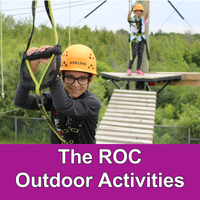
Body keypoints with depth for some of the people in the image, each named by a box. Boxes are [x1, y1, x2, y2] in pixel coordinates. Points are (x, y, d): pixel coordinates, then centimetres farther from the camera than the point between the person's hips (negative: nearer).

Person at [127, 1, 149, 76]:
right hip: (134, 38, -4)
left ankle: (138, 70, 10)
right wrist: (132, 8, -37)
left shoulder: (143, 19, 7)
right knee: (134, 54, -13)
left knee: (140, 54, 3)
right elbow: (129, 15, -22)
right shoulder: (132, 19, 0)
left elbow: (147, 13, -9)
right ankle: (129, 69, -9)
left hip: (141, 39, 4)